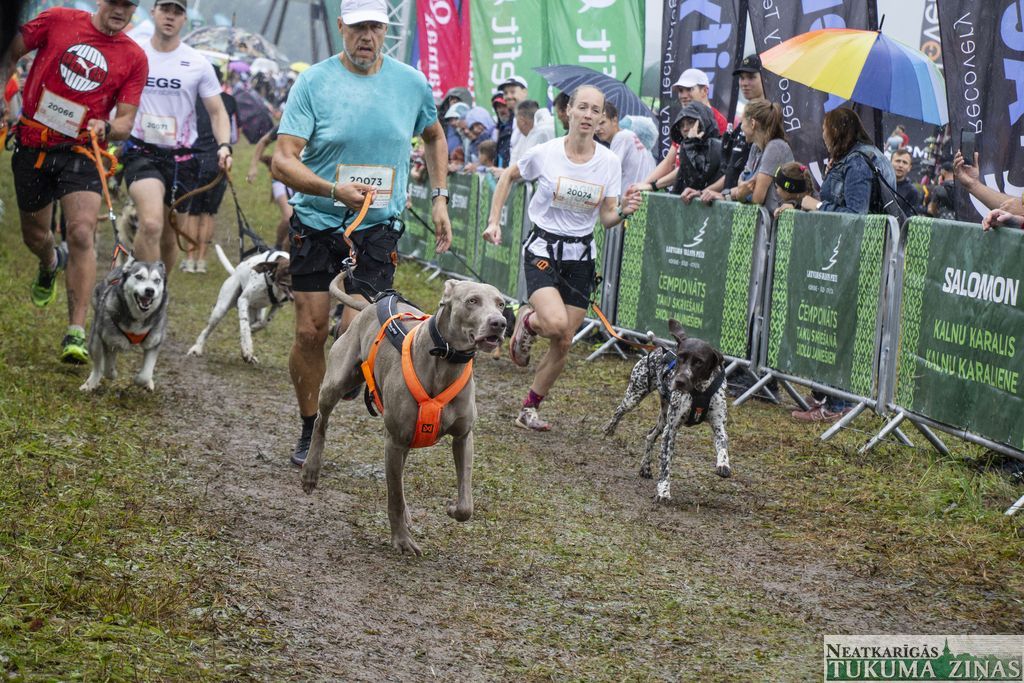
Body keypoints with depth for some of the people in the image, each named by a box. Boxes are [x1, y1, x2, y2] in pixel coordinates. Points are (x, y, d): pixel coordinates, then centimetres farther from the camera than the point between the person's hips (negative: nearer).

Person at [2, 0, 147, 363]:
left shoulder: (134, 58, -2)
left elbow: (125, 123, -2)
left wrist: (106, 128, -23)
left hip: (80, 152, -1)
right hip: (32, 146, 1)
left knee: (82, 235, -19)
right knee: (34, 236, 15)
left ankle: (76, 333, -18)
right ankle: (51, 263, 53)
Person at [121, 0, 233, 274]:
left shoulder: (197, 63, 2)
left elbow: (217, 111, 5)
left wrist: (224, 146, -13)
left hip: (181, 158, 2)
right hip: (142, 152, -2)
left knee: (169, 237, 12)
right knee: (152, 224, -26)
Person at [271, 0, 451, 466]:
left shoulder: (412, 83, 1)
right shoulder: (313, 82, -8)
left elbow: (434, 137, 22)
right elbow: (283, 161, -14)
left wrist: (440, 198, 14)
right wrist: (334, 190, -29)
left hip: (378, 226, 0)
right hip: (316, 222, 0)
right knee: (310, 332, 2)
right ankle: (309, 430, 19)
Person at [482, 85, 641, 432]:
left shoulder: (609, 162, -4)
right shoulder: (545, 153, -10)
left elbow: (606, 219, 1)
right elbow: (508, 176, 9)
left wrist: (623, 211, -21)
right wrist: (494, 221, 3)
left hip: (580, 255, 3)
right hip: (543, 249, -3)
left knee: (564, 343, 3)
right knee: (556, 323, -27)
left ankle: (529, 409, 21)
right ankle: (526, 320, 10)